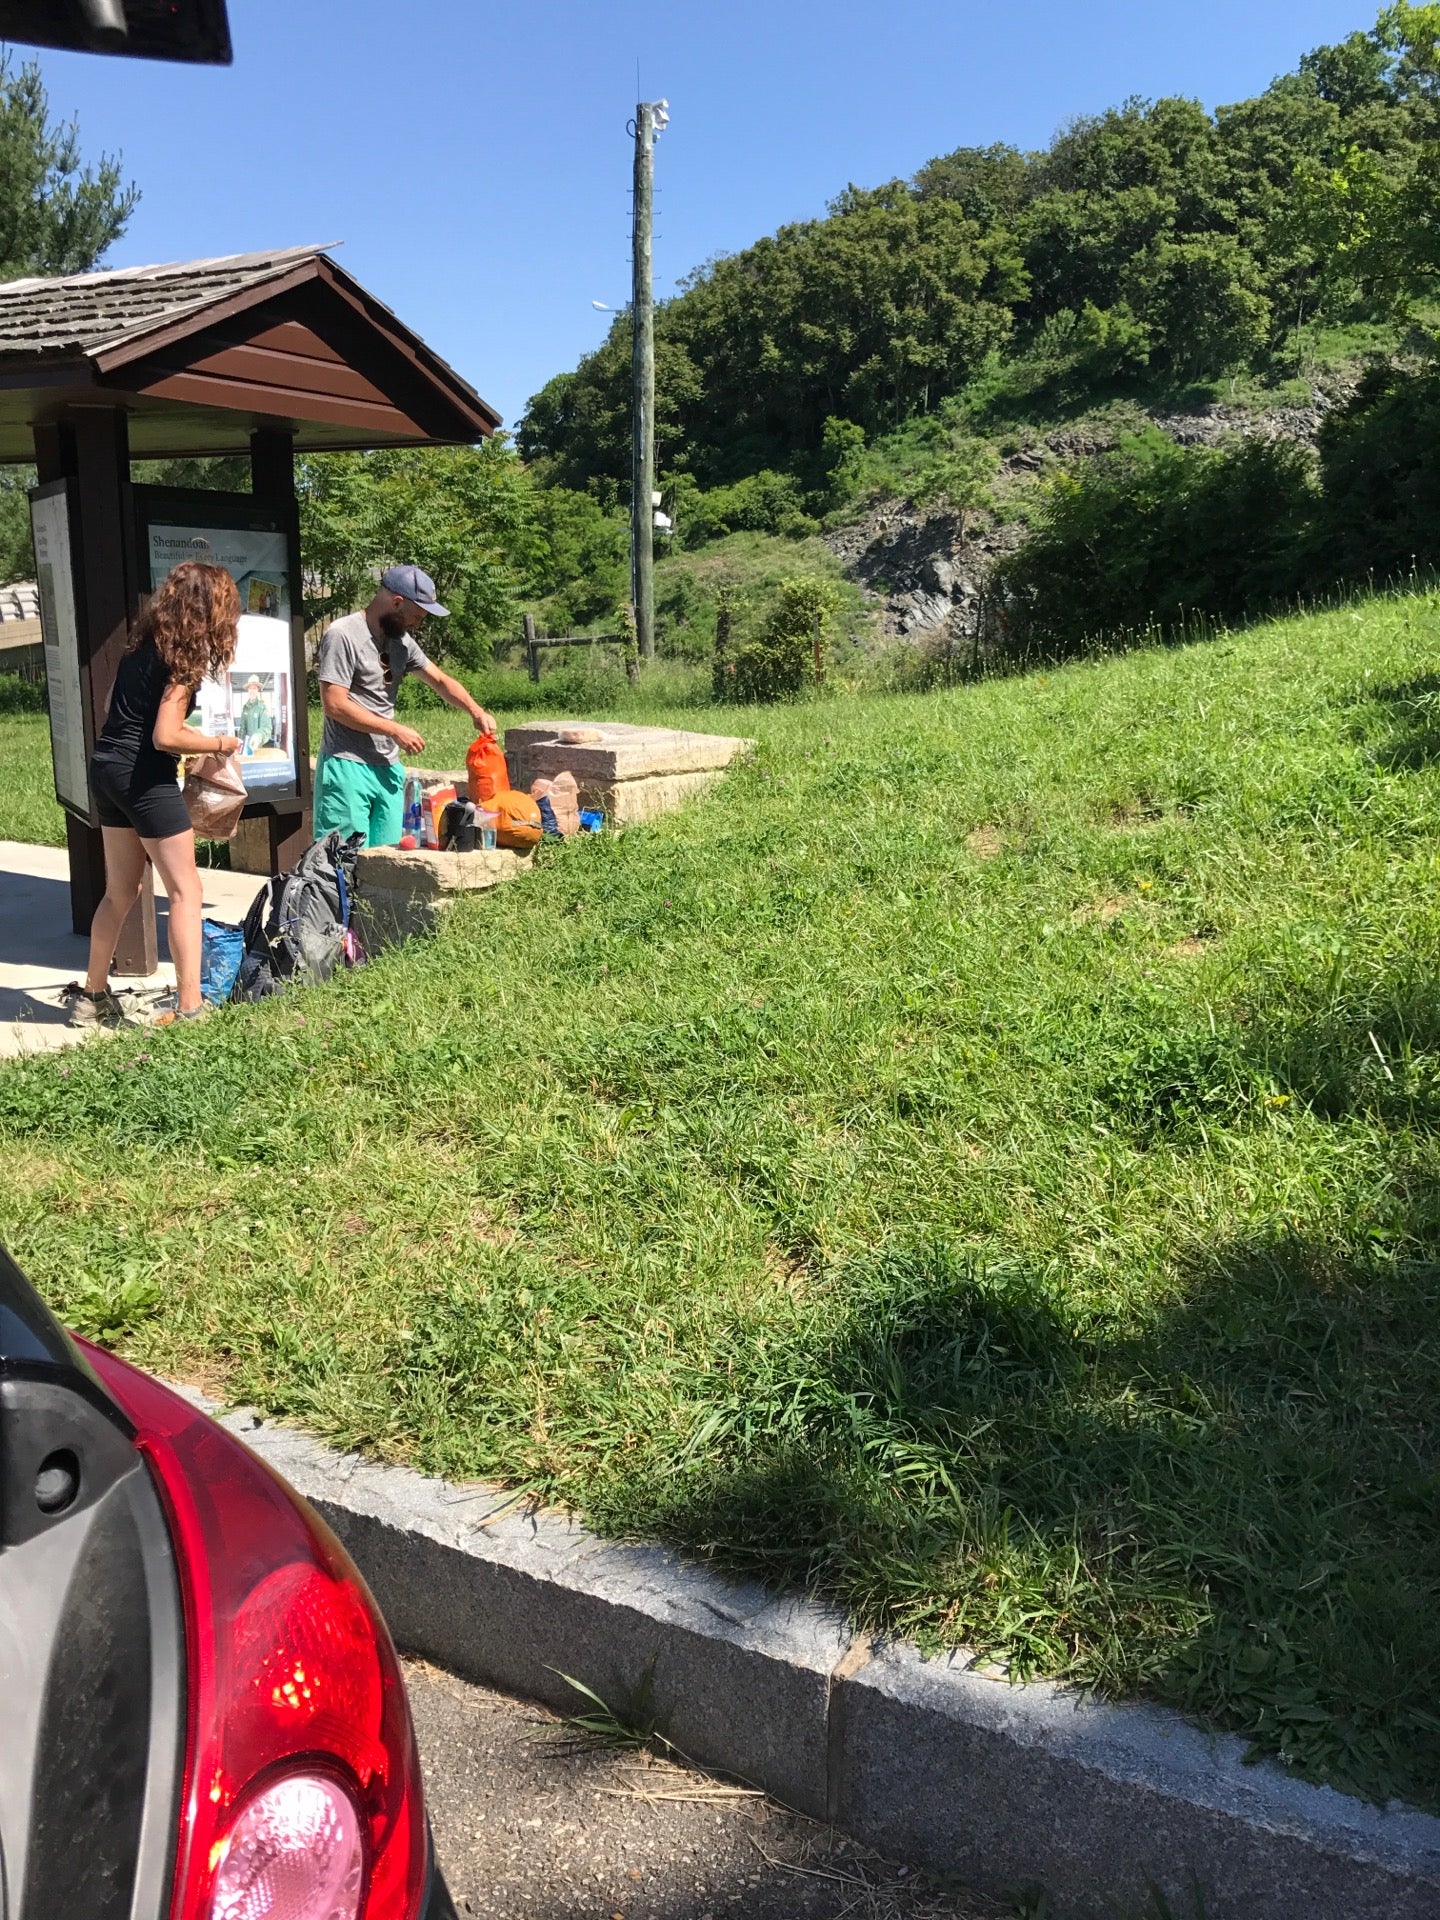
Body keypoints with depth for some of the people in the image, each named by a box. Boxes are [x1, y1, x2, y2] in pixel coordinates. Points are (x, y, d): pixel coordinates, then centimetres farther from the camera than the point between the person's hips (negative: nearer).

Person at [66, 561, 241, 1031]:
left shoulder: (143, 643, 11)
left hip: (107, 768, 8)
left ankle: (92, 997, 27)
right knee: (185, 891, -1)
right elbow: (165, 737, -20)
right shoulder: (184, 658, -14)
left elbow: (125, 711, 16)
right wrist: (218, 743, -5)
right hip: (145, 777, -8)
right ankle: (189, 1007, -3)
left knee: (120, 891, 18)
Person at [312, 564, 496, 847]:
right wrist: (395, 730, -13)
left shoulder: (401, 641, 13)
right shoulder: (343, 635, -10)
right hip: (347, 767, -7)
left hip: (388, 768, 7)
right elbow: (335, 705, -16)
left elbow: (440, 680, 20)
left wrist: (475, 711, 1)